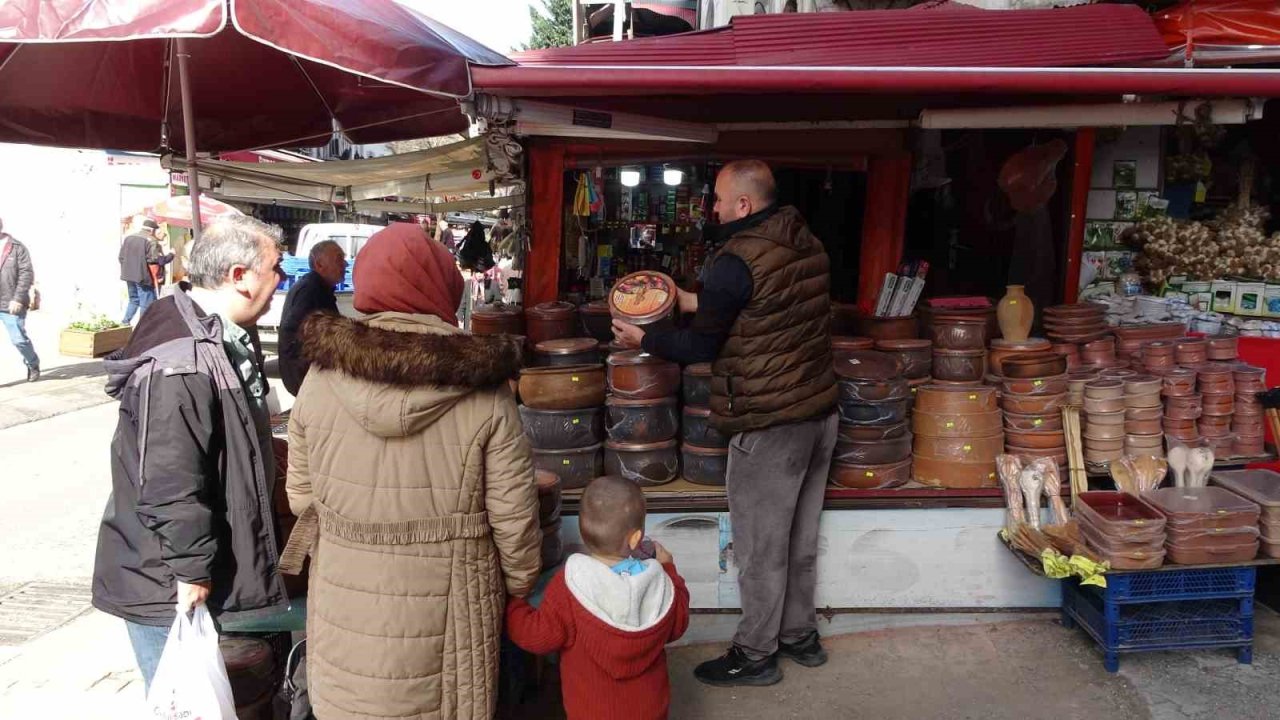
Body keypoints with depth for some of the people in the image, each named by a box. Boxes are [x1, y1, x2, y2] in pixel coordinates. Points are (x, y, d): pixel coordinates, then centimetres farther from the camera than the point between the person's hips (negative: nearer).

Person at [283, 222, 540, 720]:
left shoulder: (321, 379, -9)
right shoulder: (484, 391, -15)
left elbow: (301, 496, 0)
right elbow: (513, 516, -11)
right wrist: (520, 587, 7)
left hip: (347, 602, 2)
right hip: (445, 606, -1)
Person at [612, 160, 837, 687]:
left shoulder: (737, 261, -18)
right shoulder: (807, 244, 6)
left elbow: (702, 347, -9)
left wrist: (643, 339, 5)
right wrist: (694, 302, 22)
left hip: (769, 425, -8)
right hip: (820, 411, 8)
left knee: (760, 547, 6)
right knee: (801, 538, 20)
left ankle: (754, 655, 20)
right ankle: (800, 635, 34)